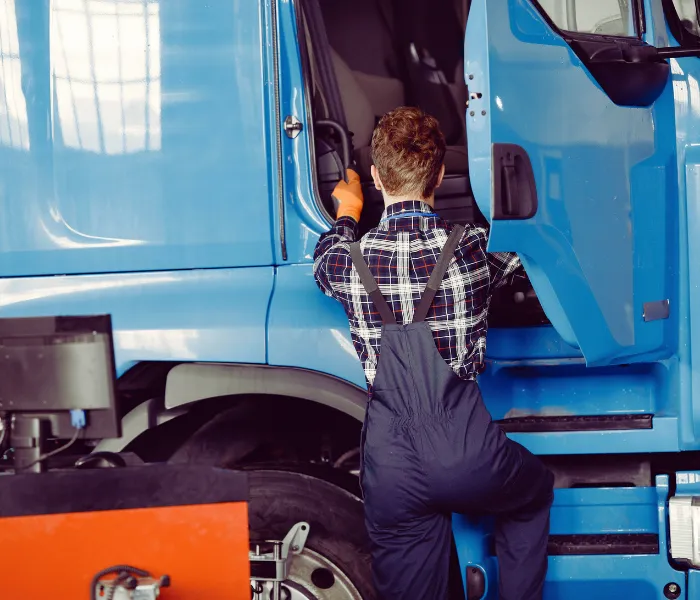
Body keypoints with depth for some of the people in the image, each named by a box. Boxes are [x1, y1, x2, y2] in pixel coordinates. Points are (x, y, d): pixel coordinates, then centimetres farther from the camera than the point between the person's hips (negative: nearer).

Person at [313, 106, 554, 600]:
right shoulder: (472, 248, -6)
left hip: (391, 471, 1)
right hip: (469, 458, -1)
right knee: (535, 492, 32)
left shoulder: (352, 260, -3)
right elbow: (517, 261, 20)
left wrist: (347, 214, 43)